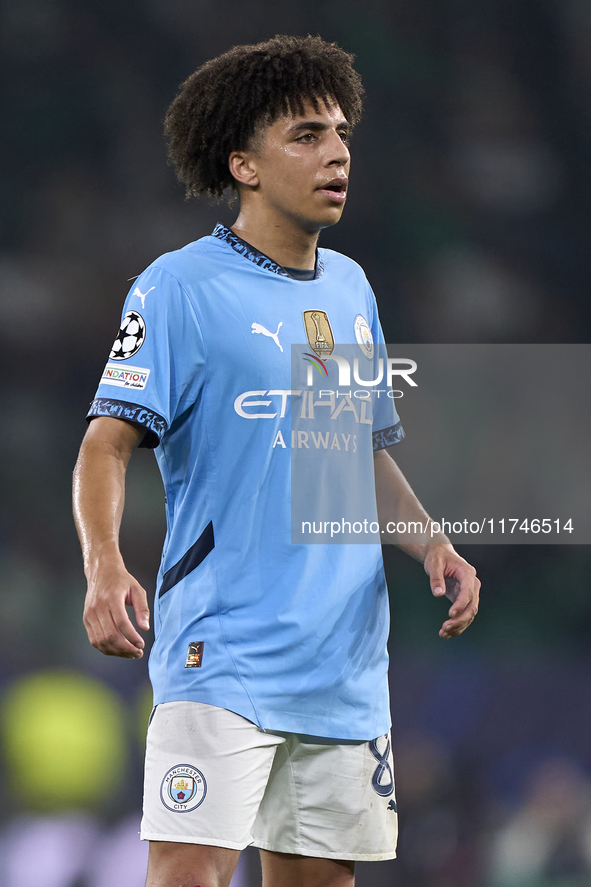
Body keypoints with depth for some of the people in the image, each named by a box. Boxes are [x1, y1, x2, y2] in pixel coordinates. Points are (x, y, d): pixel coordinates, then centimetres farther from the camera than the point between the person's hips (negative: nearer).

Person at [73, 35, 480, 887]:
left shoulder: (350, 289, 15)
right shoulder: (179, 287, -6)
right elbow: (109, 442, -11)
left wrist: (432, 545, 8)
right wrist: (104, 567, -27)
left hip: (347, 656, 7)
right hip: (223, 651, -7)